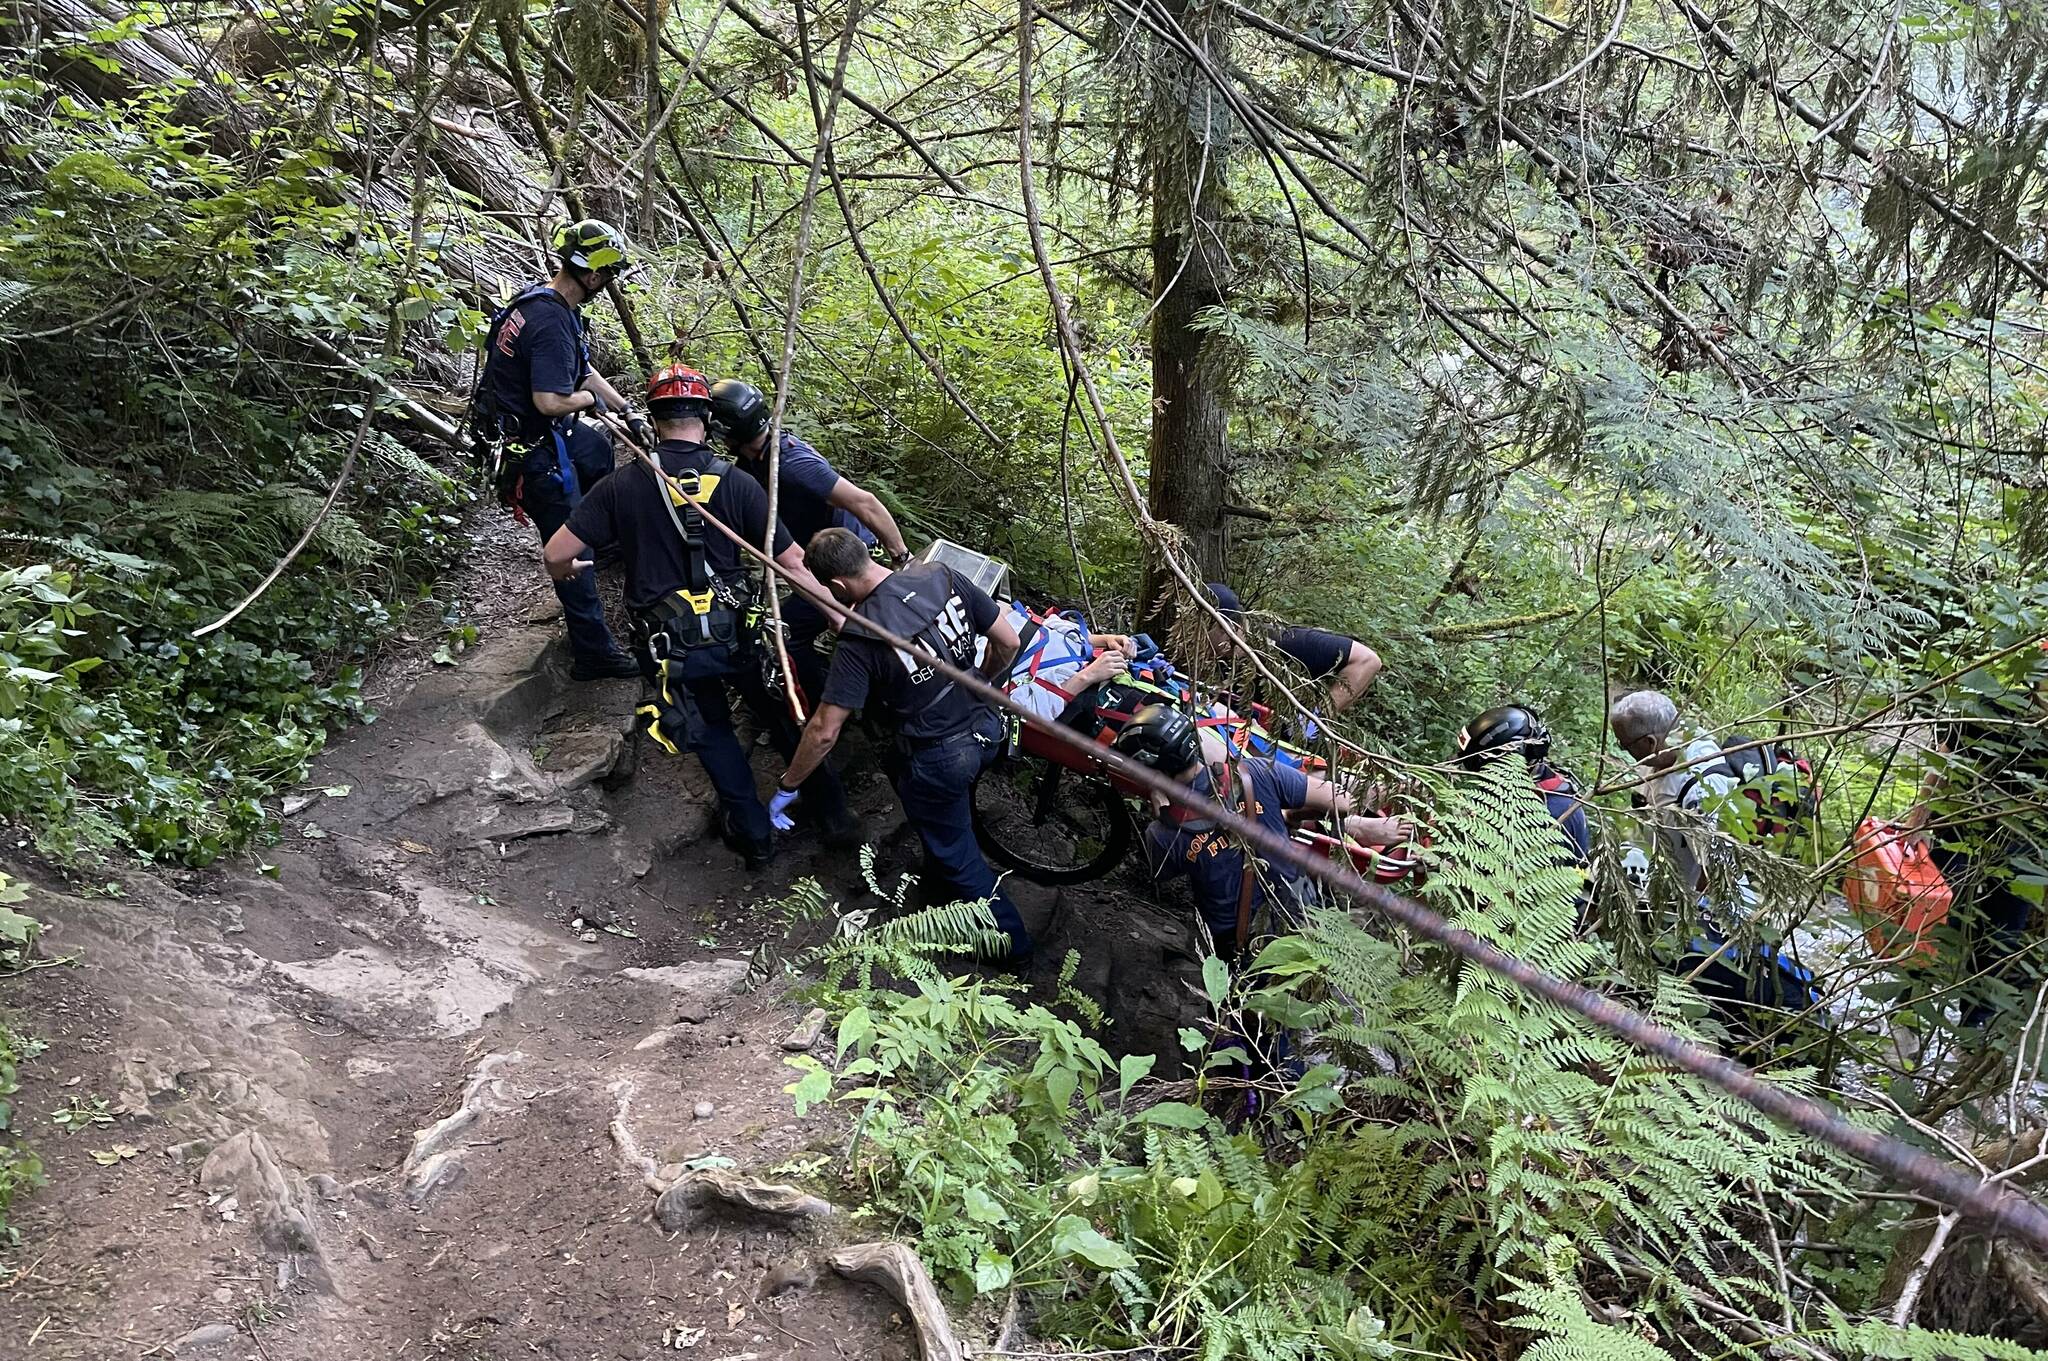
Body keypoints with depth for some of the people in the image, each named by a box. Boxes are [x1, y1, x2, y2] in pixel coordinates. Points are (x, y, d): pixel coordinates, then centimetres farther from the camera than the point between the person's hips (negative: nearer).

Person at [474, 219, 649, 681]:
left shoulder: (546, 303, 6)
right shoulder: (552, 322, -28)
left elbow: (584, 372, 16)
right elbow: (552, 401, -33)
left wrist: (628, 412, 16)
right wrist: (590, 399, -12)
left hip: (551, 433, 10)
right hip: (534, 447, -10)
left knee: (602, 453, 33)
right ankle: (594, 654, 6)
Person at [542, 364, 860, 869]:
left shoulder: (622, 486, -7)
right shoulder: (737, 483, -8)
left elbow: (556, 554, -6)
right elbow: (795, 563, -9)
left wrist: (567, 571, 18)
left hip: (671, 646, 0)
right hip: (738, 634, 0)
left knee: (712, 732, 23)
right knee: (784, 719, 22)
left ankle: (754, 833, 32)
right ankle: (835, 817, 31)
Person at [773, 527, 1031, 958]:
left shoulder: (860, 642, -23)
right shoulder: (943, 577, -11)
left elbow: (824, 731, -20)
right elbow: (1008, 642, -2)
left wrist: (786, 787, -5)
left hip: (941, 762, -6)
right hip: (986, 727, 6)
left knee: (956, 857, 16)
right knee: (901, 768, 33)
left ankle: (1011, 940, 30)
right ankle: (938, 871, 49)